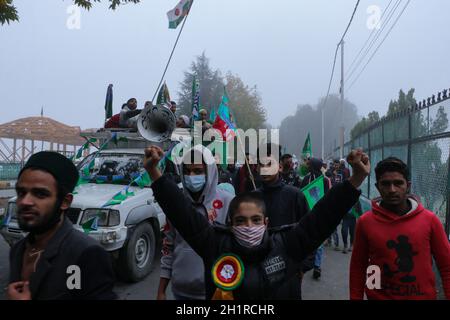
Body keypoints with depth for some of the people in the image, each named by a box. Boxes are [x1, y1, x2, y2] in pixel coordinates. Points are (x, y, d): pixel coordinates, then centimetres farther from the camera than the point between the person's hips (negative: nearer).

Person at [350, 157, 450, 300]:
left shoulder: (429, 220, -9)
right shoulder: (365, 222, -11)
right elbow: (358, 268, -4)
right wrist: (355, 297, -2)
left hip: (423, 295, 1)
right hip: (379, 296, -1)